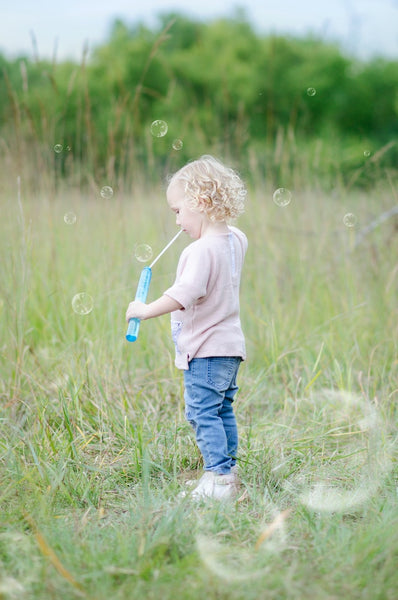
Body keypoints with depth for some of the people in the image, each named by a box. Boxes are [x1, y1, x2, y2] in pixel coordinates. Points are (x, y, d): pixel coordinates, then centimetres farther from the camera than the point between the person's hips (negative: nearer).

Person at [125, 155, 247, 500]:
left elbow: (184, 294, -31)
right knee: (223, 411, 16)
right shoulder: (236, 240, 8)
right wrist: (214, 224, 23)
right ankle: (228, 471, 22)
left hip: (205, 349, -10)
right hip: (230, 344, 10)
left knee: (203, 413, -7)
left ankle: (219, 477, -8)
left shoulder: (201, 251, -21)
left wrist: (145, 310, -24)